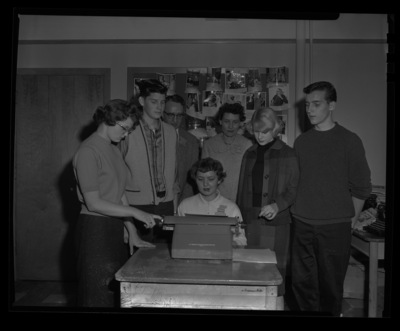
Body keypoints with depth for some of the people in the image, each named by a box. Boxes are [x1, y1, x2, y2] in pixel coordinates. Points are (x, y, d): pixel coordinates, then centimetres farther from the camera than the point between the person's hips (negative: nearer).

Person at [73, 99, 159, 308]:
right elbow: (94, 203, -17)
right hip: (95, 229, -8)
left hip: (114, 228, 8)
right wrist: (135, 212, -17)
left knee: (118, 293, 13)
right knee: (98, 296, 3)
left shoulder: (113, 149, 12)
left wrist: (132, 233, 7)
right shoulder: (88, 152, -14)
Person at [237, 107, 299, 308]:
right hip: (250, 221, 4)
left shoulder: (287, 154, 0)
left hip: (275, 221, -4)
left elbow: (293, 190, -1)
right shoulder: (250, 154, 13)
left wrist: (278, 205, -18)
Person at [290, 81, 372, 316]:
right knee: (302, 281, 9)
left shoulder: (349, 140, -3)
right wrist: (298, 212, 8)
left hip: (335, 226, -3)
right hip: (302, 224, 4)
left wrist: (352, 220, 0)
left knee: (331, 284, 6)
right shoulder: (301, 141, 8)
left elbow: (361, 187, 0)